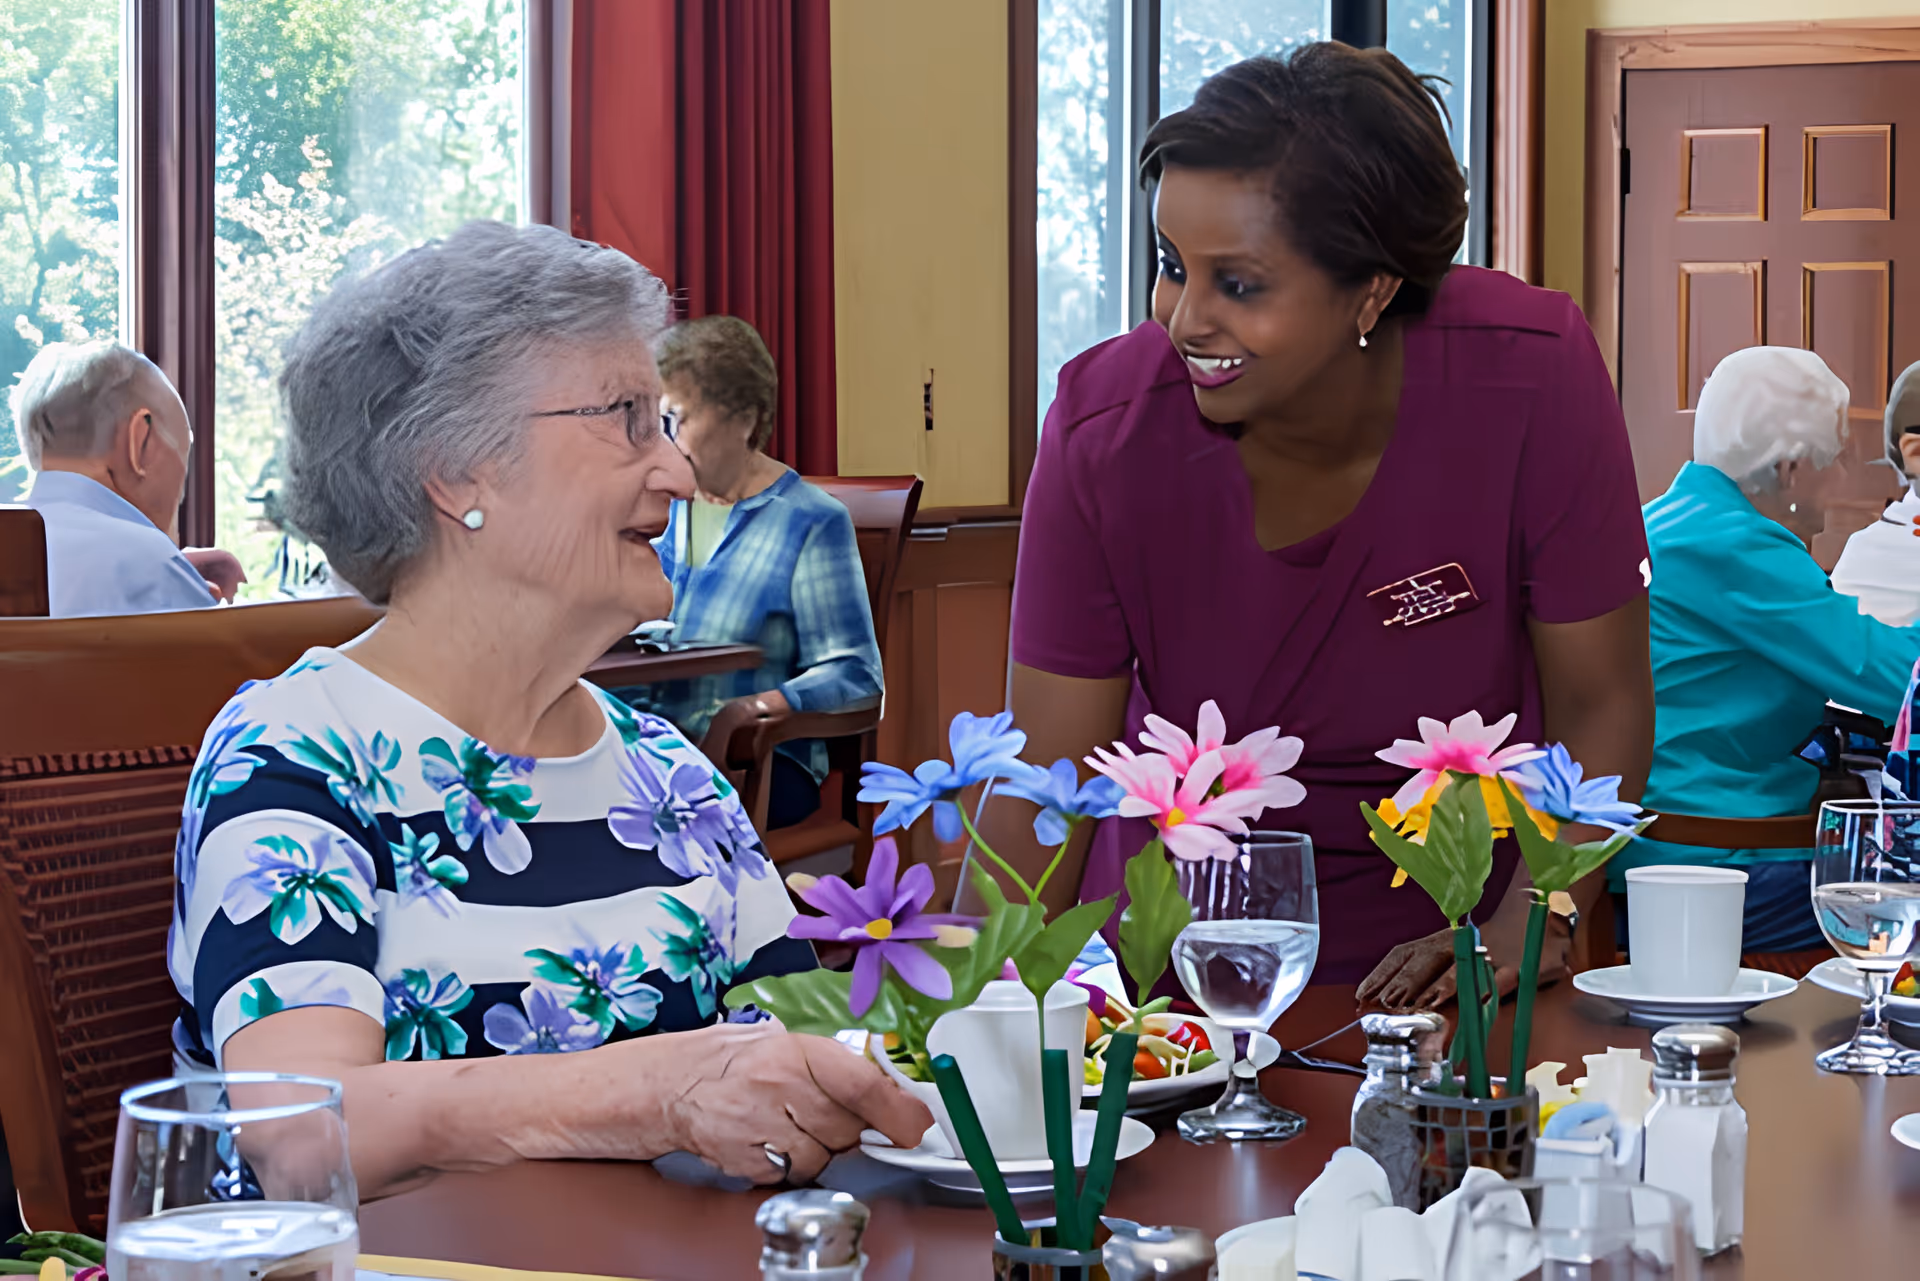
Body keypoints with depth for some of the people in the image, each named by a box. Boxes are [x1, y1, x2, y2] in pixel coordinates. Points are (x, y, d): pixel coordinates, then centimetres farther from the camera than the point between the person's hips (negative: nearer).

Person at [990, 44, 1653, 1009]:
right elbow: (1040, 795, -13)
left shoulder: (1530, 379, -17)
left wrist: (1527, 929, -21)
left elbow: (1601, 707, -7)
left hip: (1442, 952, -1)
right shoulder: (1107, 433, -17)